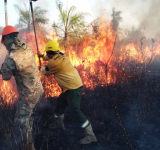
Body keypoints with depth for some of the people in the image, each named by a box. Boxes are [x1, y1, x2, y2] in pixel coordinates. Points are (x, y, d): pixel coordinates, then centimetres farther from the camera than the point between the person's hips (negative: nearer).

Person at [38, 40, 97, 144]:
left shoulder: (54, 63, -19)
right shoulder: (62, 56, 6)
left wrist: (41, 68, 25)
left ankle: (90, 135, -11)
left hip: (73, 88, -10)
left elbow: (46, 72, 3)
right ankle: (59, 123, 45)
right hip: (73, 86, 10)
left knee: (76, 111, -13)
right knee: (60, 103, 25)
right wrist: (42, 56, 43)